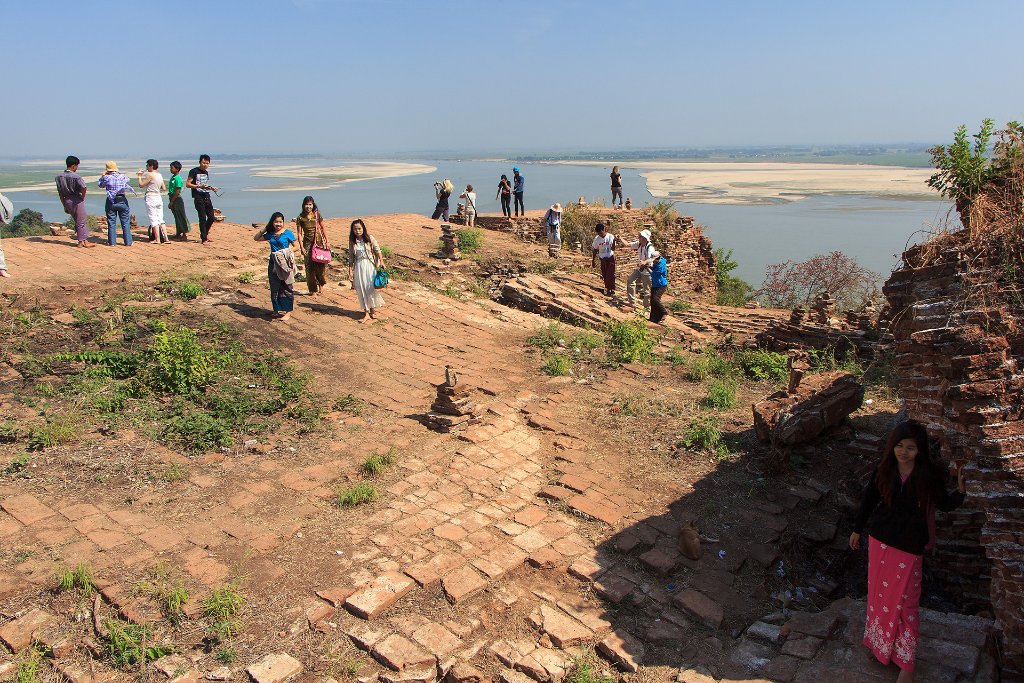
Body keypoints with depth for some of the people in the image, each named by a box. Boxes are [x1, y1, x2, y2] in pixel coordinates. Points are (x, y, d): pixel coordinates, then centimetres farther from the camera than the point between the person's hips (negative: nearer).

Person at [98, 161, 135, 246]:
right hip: (122, 201, 1)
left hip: (111, 202, -1)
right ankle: (128, 242, 4)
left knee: (111, 223, 7)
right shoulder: (123, 176, -2)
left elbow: (101, 185, 11)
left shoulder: (106, 177, -5)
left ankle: (112, 242, 8)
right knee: (125, 222, 5)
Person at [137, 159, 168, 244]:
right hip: (159, 198, 7)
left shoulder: (150, 175, -11)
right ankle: (166, 239, 3)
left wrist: (139, 176, 7)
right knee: (160, 220, 8)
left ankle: (158, 239, -3)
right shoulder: (160, 175, 9)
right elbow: (164, 188, 15)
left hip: (151, 198, -7)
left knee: (153, 220, -2)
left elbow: (141, 185, -5)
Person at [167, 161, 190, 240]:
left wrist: (171, 202, -17)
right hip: (172, 199, 9)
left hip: (177, 199, -9)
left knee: (182, 217, -5)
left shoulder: (178, 179, -15)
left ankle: (185, 234, -2)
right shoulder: (172, 177, 12)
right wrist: (170, 201, 16)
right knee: (177, 217, 13)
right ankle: (179, 233, 20)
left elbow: (177, 192, -19)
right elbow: (171, 190, 17)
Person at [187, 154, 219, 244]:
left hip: (207, 197, 7)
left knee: (211, 217, 6)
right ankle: (204, 239, -1)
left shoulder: (206, 172, 17)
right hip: (198, 197, -7)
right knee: (202, 218, -7)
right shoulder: (194, 171, -4)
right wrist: (199, 186, -20)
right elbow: (187, 184, -8)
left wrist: (211, 188, 8)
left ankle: (205, 234, 26)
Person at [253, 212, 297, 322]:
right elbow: (256, 238, 21)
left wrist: (288, 252, -20)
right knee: (275, 288, 9)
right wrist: (265, 229, 10)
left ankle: (288, 311, 6)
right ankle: (278, 310, 20)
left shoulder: (287, 233, -3)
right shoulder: (270, 234, 10)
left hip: (284, 263, -5)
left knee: (286, 287, 0)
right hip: (273, 263, 5)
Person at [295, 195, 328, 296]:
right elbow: (299, 234, 0)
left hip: (319, 242, 1)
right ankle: (313, 290, 9)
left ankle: (321, 283, 27)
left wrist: (326, 241, 7)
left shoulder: (317, 215, 0)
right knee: (310, 266, -1)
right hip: (308, 243, 0)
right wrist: (301, 247, -6)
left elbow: (323, 229, 9)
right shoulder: (300, 218, -2)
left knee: (321, 265, -1)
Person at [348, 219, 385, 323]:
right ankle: (366, 313, 9)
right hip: (359, 266, 2)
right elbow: (351, 257, 6)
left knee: (371, 288, 2)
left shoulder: (369, 239, -5)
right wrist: (350, 270, 2)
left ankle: (372, 310, 21)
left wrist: (381, 261, -13)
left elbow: (377, 251, -2)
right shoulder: (352, 242, 2)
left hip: (369, 266, -2)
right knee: (361, 290, 2)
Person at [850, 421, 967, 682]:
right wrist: (858, 529, 13)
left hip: (909, 544, -3)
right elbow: (869, 498, 4)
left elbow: (944, 504, -3)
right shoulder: (885, 469, -8)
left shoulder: (929, 474, -15)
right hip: (880, 538, 3)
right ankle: (880, 643, 41)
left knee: (904, 600, 0)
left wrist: (960, 491, -24)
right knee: (879, 592, 18)